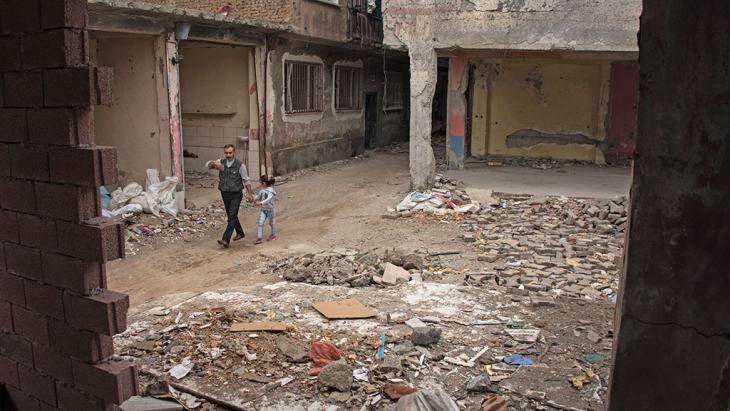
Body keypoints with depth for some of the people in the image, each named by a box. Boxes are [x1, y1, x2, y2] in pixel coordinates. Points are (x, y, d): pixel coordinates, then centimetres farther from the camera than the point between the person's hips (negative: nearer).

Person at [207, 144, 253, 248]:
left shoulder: (240, 165, -9)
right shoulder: (221, 162, 2)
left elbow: (246, 180, -6)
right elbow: (209, 165, -5)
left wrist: (250, 193, -9)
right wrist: (214, 163, -28)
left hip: (236, 195, -5)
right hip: (225, 194, 5)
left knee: (232, 217, -13)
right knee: (231, 215, 18)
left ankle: (226, 240, -19)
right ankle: (240, 233, 39)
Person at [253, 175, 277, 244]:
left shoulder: (271, 190, -19)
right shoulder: (262, 190, 3)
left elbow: (269, 199, -35)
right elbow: (258, 197, 20)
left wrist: (261, 203, -47)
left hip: (270, 209, -6)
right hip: (263, 210, 6)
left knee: (271, 222, 13)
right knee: (260, 223, -5)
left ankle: (273, 235, 32)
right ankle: (259, 238, -6)